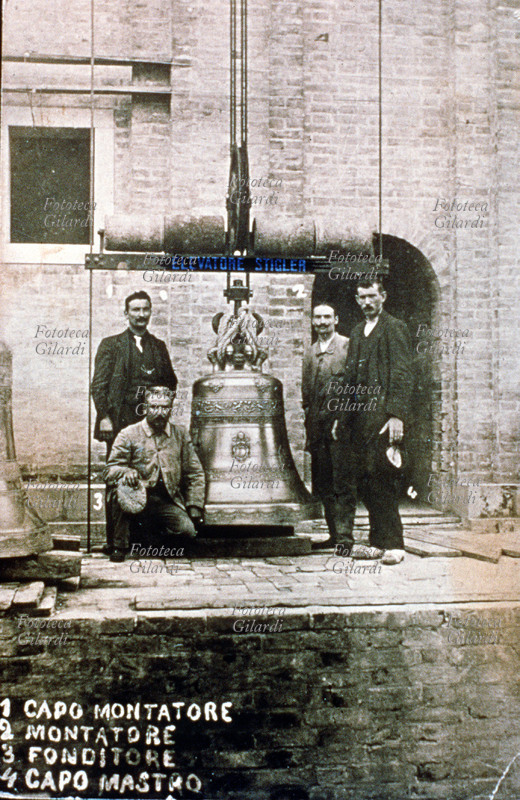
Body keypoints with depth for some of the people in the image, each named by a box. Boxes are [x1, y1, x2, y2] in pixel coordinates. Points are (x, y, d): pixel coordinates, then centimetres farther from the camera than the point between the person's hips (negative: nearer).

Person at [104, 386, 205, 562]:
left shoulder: (180, 434, 10)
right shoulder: (128, 434, 2)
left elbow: (195, 473, 12)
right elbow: (110, 470, 0)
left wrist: (195, 508, 2)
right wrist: (126, 473, -24)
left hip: (168, 501, 2)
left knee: (187, 529, -23)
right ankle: (119, 546, -16)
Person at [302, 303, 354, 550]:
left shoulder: (347, 346, 0)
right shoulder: (310, 353, 18)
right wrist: (309, 432, 13)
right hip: (317, 426, 6)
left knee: (342, 483, -7)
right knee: (323, 486, 8)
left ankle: (344, 535, -2)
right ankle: (334, 534, 16)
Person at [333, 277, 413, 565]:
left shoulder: (394, 328, -1)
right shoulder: (357, 333, 22)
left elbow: (401, 374, -9)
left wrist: (397, 415, -18)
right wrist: (341, 416, 18)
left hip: (382, 412, -7)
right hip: (359, 416, 7)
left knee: (383, 478, -9)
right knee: (364, 479, 6)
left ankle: (393, 544, -1)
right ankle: (378, 542, 14)